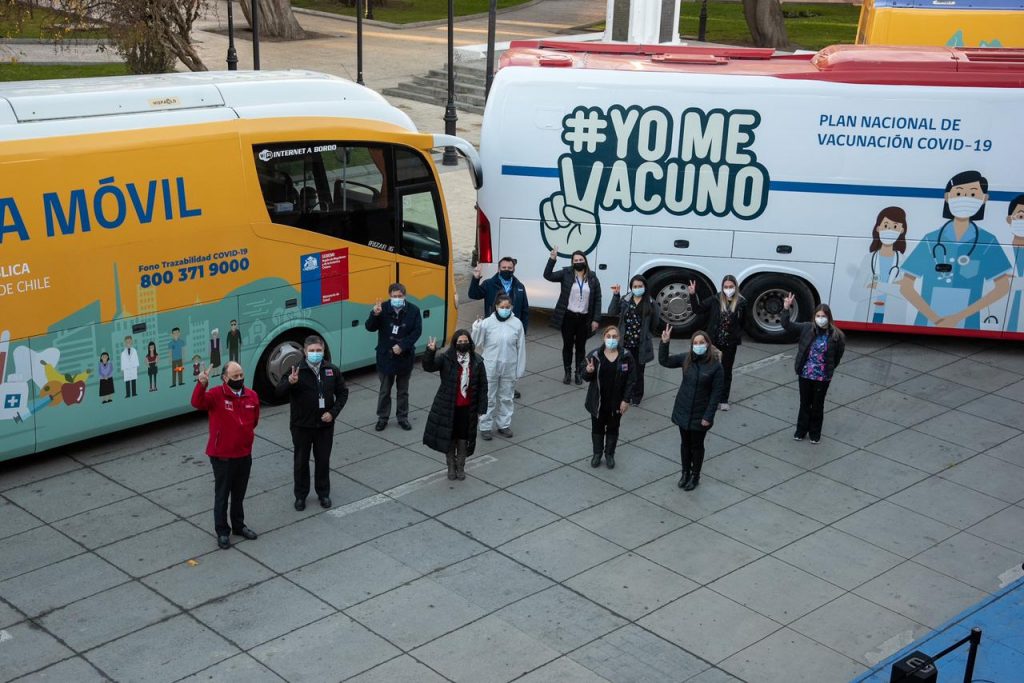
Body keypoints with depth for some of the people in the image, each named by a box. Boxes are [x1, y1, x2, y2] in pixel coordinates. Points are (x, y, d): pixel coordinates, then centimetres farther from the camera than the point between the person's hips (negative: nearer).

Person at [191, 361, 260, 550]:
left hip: (244, 454, 5)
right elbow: (197, 403, -37)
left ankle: (239, 525, 37)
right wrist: (202, 385, -51)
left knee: (239, 494, 20)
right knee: (222, 495, 7)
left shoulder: (252, 396, 1)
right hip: (222, 456, -5)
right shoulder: (216, 395, -16)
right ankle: (222, 531, 20)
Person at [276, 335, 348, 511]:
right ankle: (300, 495, 25)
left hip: (325, 425, 2)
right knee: (301, 461, 10)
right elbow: (280, 393, -21)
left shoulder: (332, 370, -2)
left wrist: (333, 412, -7)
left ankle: (323, 493, 30)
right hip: (301, 426, -2)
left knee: (323, 460, 13)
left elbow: (342, 393, 7)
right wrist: (289, 382, -42)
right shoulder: (297, 371, -11)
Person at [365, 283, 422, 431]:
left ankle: (403, 417, 28)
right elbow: (370, 328, -13)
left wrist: (402, 346, -19)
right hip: (386, 356, 0)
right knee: (384, 390, 12)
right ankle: (382, 418, 25)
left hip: (405, 357, 0)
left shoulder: (413, 310, -9)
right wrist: (375, 314, -32)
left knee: (403, 390, 14)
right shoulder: (383, 308, -9)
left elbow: (417, 331, -9)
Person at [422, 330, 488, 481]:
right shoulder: (446, 359, -9)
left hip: (467, 408, 1)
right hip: (448, 407, -1)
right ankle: (451, 467, 30)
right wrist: (430, 351, -43)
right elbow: (428, 366, -25)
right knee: (449, 437, 11)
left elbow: (483, 386, 0)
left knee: (463, 438, 12)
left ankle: (461, 467, 31)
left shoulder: (477, 362, -4)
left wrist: (481, 409, -1)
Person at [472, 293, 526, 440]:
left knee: (507, 398, 14)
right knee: (489, 398, 7)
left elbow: (521, 348, 1)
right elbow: (476, 344, -5)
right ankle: (485, 427, 18)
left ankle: (504, 425, 29)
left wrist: (520, 370, 2)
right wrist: (476, 328, -22)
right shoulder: (487, 323, -10)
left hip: (509, 368, 2)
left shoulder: (517, 323, -5)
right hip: (490, 367, -2)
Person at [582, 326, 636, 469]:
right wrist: (588, 371, -28)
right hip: (598, 401, 0)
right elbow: (586, 377, -3)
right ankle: (597, 453, 35)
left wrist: (626, 400, -9)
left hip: (616, 402, 0)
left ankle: (609, 454, 34)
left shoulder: (626, 356, -11)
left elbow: (631, 379, -6)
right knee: (597, 427, 16)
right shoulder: (595, 355, -10)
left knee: (613, 428, 16)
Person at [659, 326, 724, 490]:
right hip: (683, 411, 4)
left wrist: (708, 416, -15)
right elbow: (664, 361, 2)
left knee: (697, 446, 12)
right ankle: (685, 473, 35)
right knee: (685, 443, 17)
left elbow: (717, 393, -14)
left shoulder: (715, 366, -17)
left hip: (700, 415, -4)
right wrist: (664, 343, -12)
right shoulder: (686, 359, -5)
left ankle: (695, 476, 30)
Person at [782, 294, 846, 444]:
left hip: (822, 377, -2)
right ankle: (801, 431, 32)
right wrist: (786, 309, -16)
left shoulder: (836, 335, -12)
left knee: (818, 405, 12)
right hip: (805, 374, 2)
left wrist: (829, 369, 4)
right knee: (805, 403, 16)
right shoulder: (807, 328, -7)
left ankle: (815, 433, 29)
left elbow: (838, 356, 0)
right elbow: (787, 326, -5)